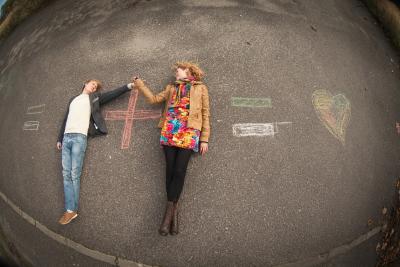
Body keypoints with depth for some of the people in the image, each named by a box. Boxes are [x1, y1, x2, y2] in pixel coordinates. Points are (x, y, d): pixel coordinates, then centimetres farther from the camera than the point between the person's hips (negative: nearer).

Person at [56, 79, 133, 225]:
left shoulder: (94, 98, 14)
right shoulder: (73, 99, 26)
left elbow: (112, 94, 3)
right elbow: (65, 119, 27)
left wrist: (129, 86, -8)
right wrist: (59, 138, 23)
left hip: (79, 137, -4)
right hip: (66, 137, 5)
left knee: (75, 174, -8)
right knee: (66, 174, -1)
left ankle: (72, 210, -3)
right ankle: (69, 210, 1)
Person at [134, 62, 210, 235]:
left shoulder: (200, 88, 17)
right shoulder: (172, 88, 27)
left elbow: (205, 113, 10)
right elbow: (154, 99, 23)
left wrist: (204, 138, 1)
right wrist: (140, 85, 24)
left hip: (189, 132, -3)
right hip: (170, 130, 3)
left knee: (179, 171, -12)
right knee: (170, 170, -6)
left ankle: (169, 211, -8)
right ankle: (173, 212, -1)